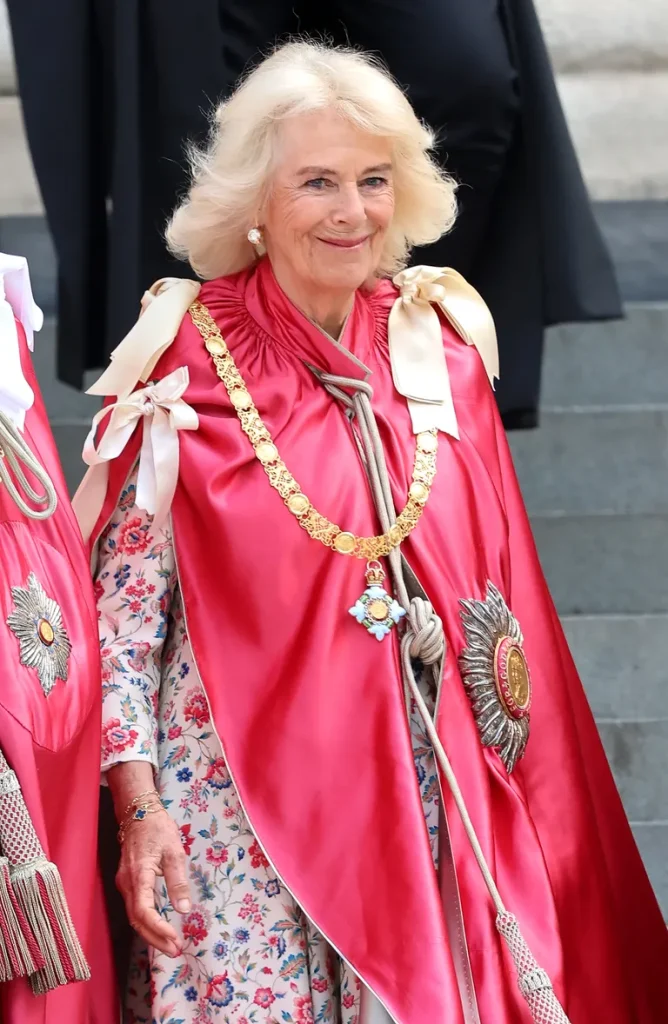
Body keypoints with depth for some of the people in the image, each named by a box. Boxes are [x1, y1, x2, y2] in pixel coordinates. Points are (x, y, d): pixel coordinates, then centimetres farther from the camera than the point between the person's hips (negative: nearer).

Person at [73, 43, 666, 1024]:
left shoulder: (438, 350, 5)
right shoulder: (186, 368, -8)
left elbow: (497, 590, 12)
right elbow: (120, 598, -7)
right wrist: (139, 809, -13)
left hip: (426, 793, 4)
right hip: (239, 806, -4)